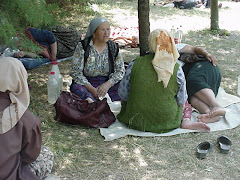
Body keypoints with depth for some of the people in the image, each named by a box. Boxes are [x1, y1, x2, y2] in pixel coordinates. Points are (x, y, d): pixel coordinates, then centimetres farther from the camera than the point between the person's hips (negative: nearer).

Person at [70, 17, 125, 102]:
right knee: (76, 88, -33)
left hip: (108, 83, 3)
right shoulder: (82, 47, -5)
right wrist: (91, 89, -19)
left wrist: (107, 84, -17)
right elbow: (75, 72, -8)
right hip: (86, 84, -2)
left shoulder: (114, 47, 5)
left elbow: (120, 71, 3)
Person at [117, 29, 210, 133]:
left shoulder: (135, 64, -12)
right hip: (167, 121, 1)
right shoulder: (176, 69, -11)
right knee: (185, 103, 30)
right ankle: (186, 121, -1)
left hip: (136, 121, -1)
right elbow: (181, 101, -1)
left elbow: (123, 94, -4)